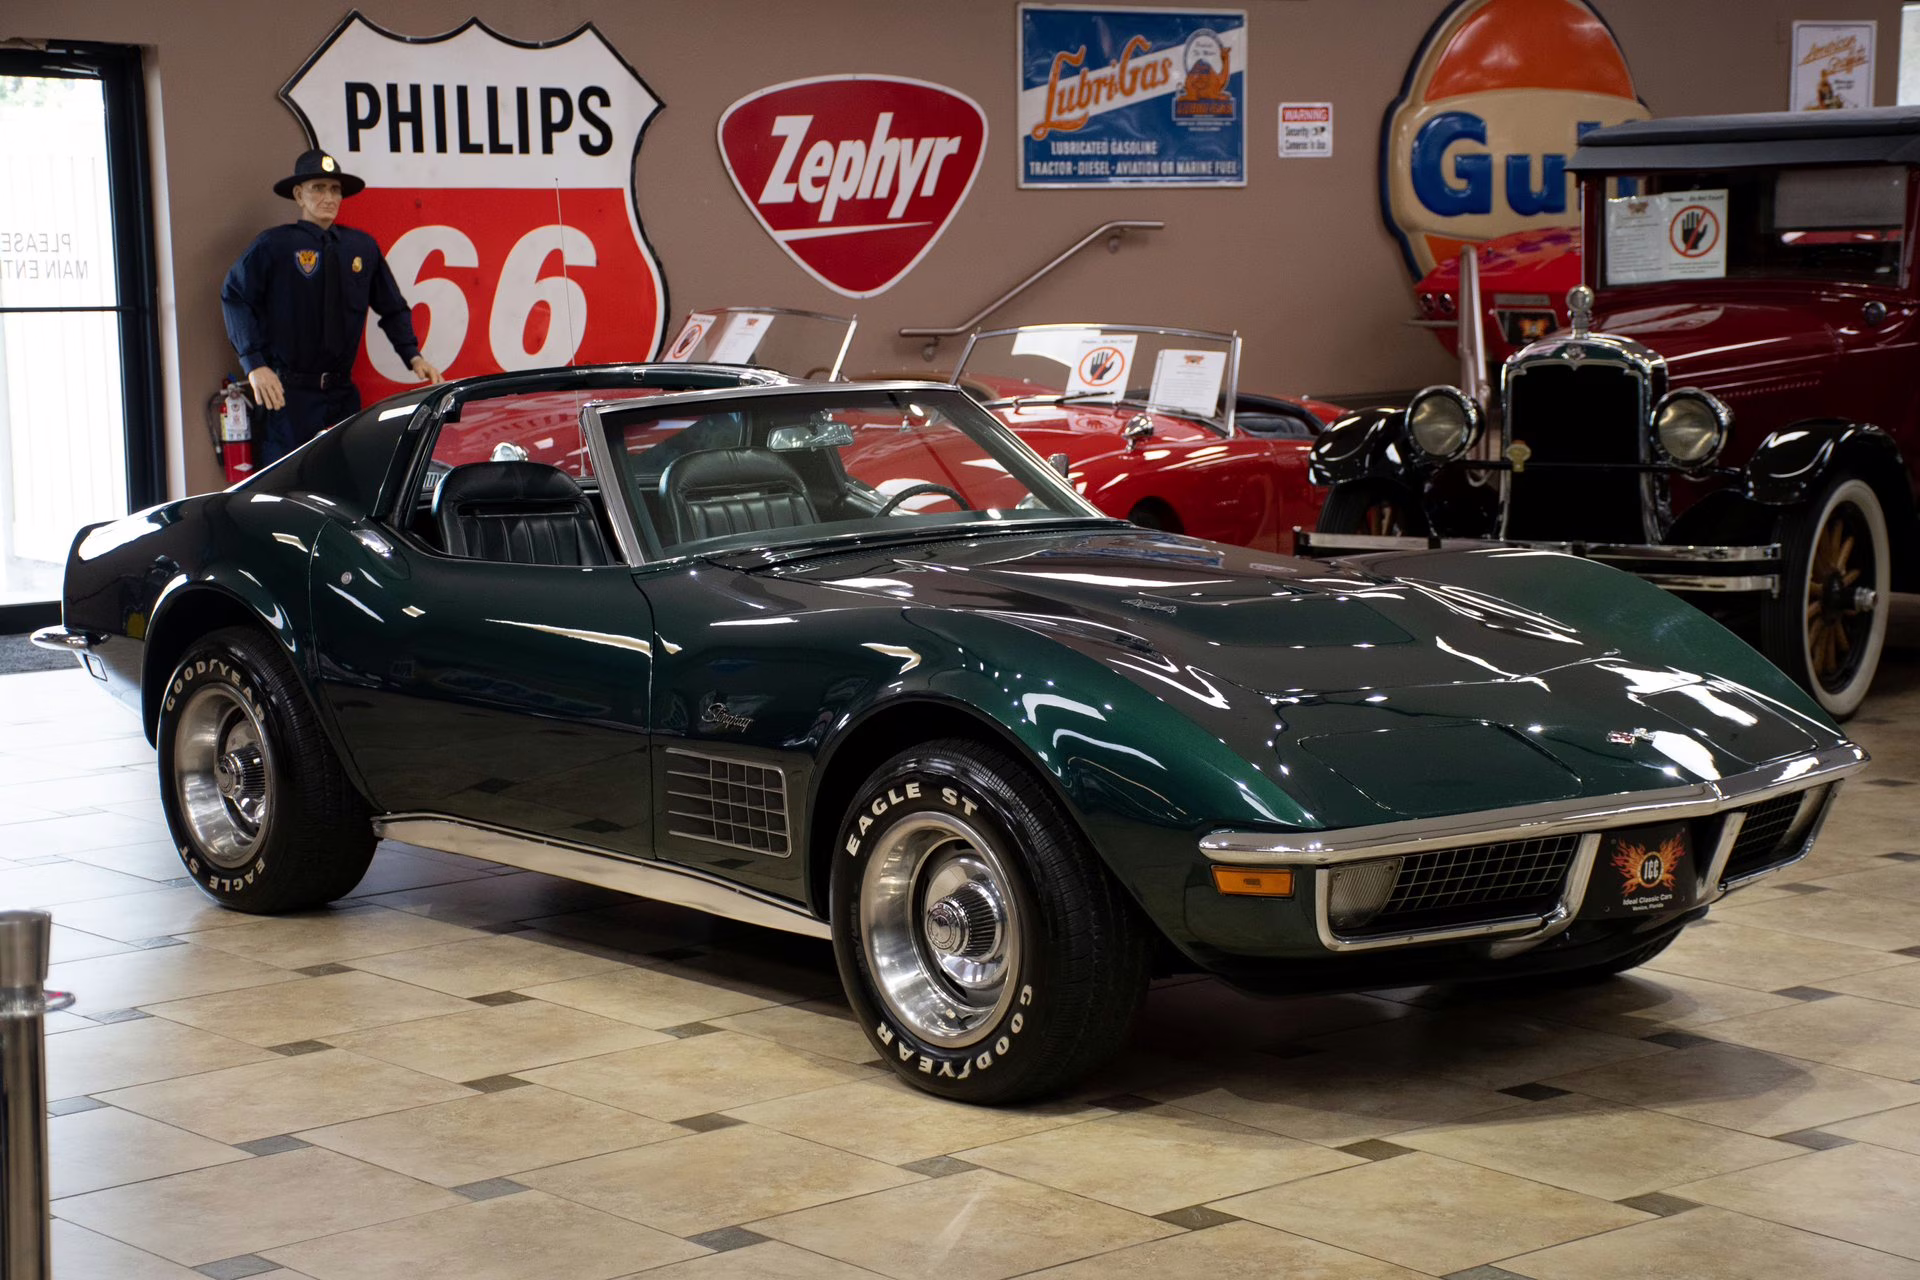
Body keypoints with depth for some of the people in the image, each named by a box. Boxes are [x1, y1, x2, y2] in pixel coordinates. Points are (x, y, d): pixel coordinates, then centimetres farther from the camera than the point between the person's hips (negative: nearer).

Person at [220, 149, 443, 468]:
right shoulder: (273, 245, -4)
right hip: (288, 394, -4)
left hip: (342, 394, 4)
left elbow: (392, 307, 17)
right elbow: (234, 298, -4)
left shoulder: (363, 248, 8)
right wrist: (255, 364, -11)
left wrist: (413, 356, 5)